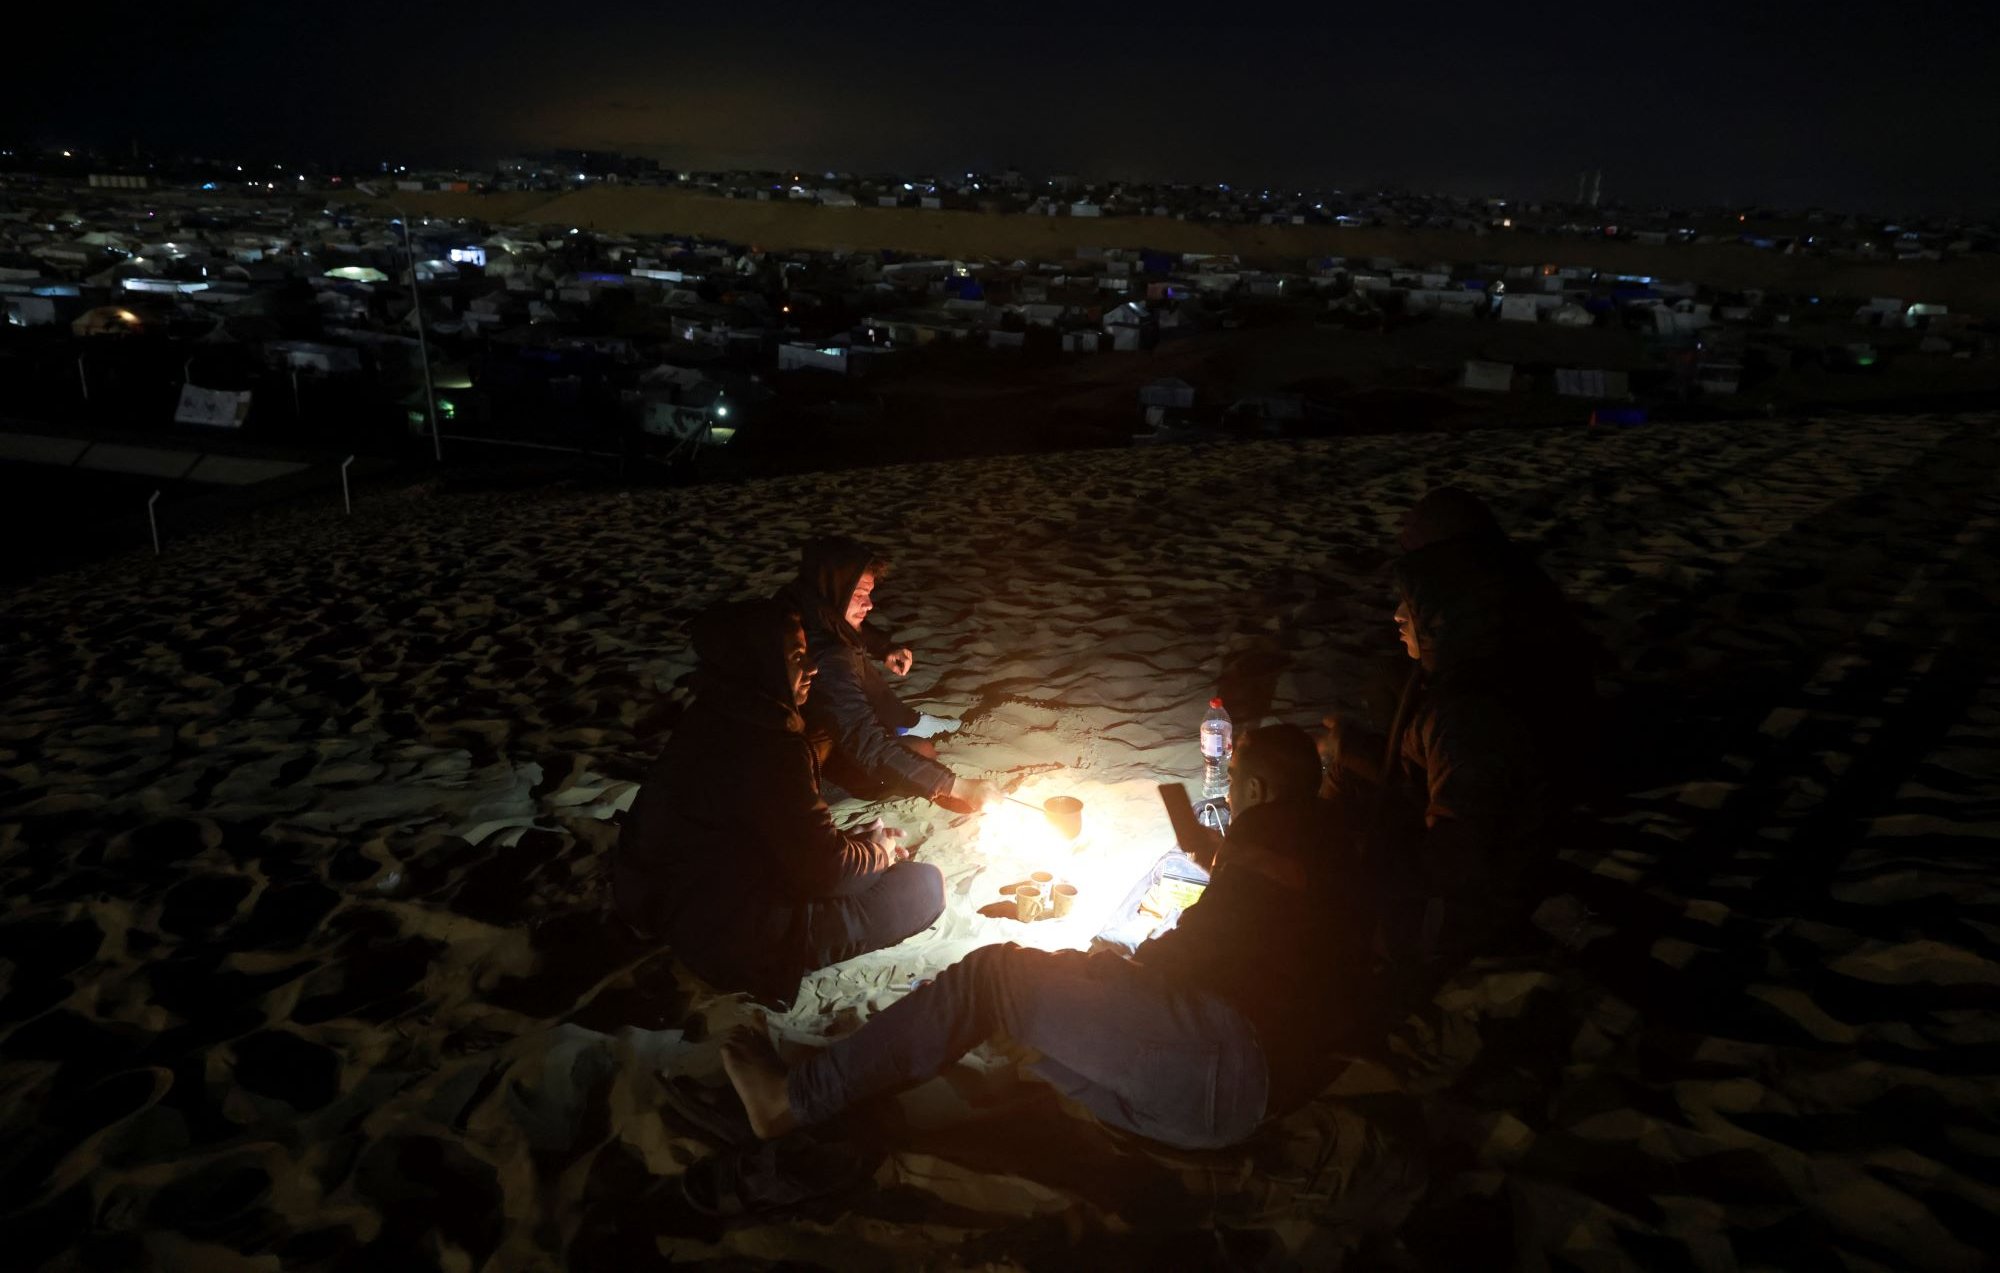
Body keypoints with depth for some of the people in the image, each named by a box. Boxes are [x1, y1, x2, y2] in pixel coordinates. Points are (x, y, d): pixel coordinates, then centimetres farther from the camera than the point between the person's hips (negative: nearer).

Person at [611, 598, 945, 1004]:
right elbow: (826, 868, -21)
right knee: (925, 887, -6)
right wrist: (880, 851, 0)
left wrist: (867, 841, 7)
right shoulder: (766, 749, -29)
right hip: (730, 938, -9)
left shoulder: (712, 716, 0)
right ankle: (785, 956, 0)